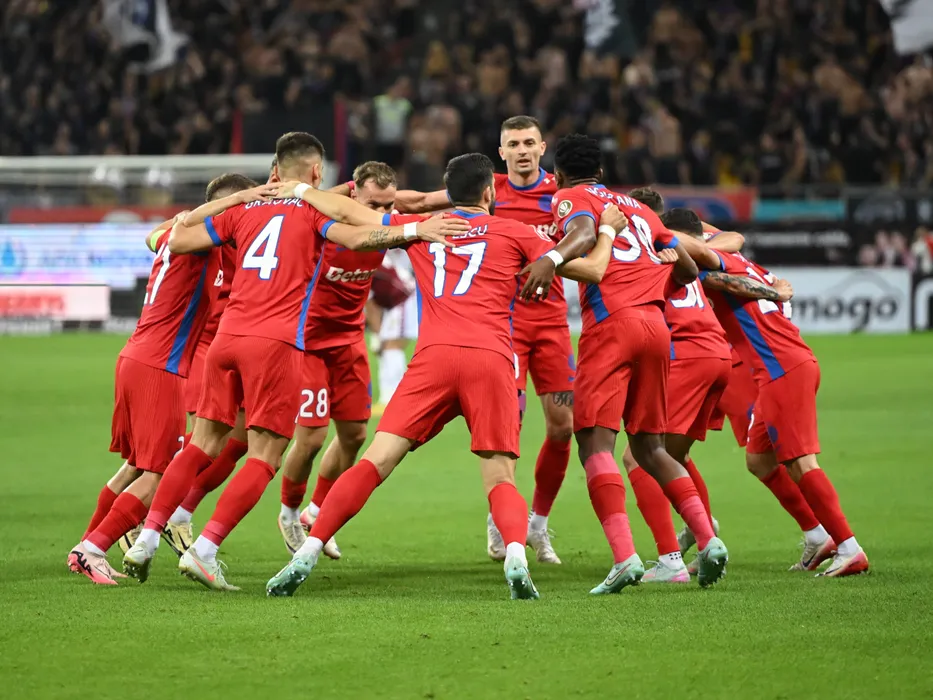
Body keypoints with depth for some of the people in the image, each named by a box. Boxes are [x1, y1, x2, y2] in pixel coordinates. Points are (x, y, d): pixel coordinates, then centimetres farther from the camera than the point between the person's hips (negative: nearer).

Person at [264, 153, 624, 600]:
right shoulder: (513, 232, 18)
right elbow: (591, 268, 19)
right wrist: (606, 231, 37)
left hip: (434, 357, 0)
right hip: (491, 361, 0)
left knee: (375, 462, -3)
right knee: (501, 482, 3)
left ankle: (307, 554, -15)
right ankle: (516, 554, -27)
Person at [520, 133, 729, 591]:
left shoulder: (570, 198, 10)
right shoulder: (638, 208, 29)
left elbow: (584, 231, -14)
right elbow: (687, 267, 28)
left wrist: (551, 258, -33)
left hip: (610, 320, -6)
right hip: (656, 324, 6)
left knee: (594, 438, -12)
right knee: (648, 447, 16)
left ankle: (625, 557, -28)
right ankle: (708, 539, 2)